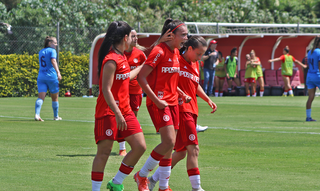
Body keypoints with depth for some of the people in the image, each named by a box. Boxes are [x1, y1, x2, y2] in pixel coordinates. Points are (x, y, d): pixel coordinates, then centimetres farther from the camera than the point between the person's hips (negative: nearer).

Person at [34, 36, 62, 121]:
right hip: (51, 76, -5)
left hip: (41, 77, 5)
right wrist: (58, 72, -30)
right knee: (55, 98, 12)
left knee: (41, 97, -8)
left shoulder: (41, 52, 18)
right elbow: (53, 61, -20)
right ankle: (56, 116, 24)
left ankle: (37, 114, -29)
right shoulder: (52, 51, -3)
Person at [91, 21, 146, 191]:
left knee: (140, 146, 1)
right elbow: (106, 90, -21)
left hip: (124, 111, 9)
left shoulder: (121, 57, 13)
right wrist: (117, 114, -26)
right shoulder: (111, 60, -16)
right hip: (108, 112, -9)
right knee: (104, 151, -7)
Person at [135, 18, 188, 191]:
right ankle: (142, 175, -1)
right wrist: (156, 100, -19)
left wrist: (181, 93, 14)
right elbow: (141, 77, -17)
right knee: (169, 141, -17)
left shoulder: (176, 52, 12)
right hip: (159, 103, -8)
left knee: (169, 146, 6)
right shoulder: (159, 51, -14)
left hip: (172, 102, 8)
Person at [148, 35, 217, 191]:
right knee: (193, 149, -15)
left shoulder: (195, 65, 19)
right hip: (181, 108, -9)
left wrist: (207, 99, 23)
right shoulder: (176, 61, -7)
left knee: (181, 152, 10)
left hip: (191, 110, 9)